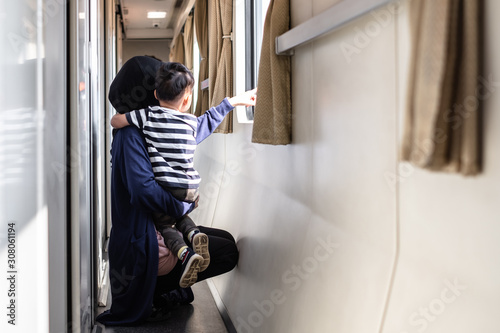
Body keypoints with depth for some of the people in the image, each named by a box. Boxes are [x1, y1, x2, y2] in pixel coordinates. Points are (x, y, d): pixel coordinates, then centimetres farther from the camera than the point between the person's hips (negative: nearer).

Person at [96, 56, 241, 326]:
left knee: (227, 241, 14)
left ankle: (165, 286, 13)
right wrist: (184, 207, -20)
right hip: (144, 240, -10)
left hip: (161, 226, 10)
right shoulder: (130, 134, -19)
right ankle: (155, 289, 2)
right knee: (227, 253, -9)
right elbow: (143, 187, -32)